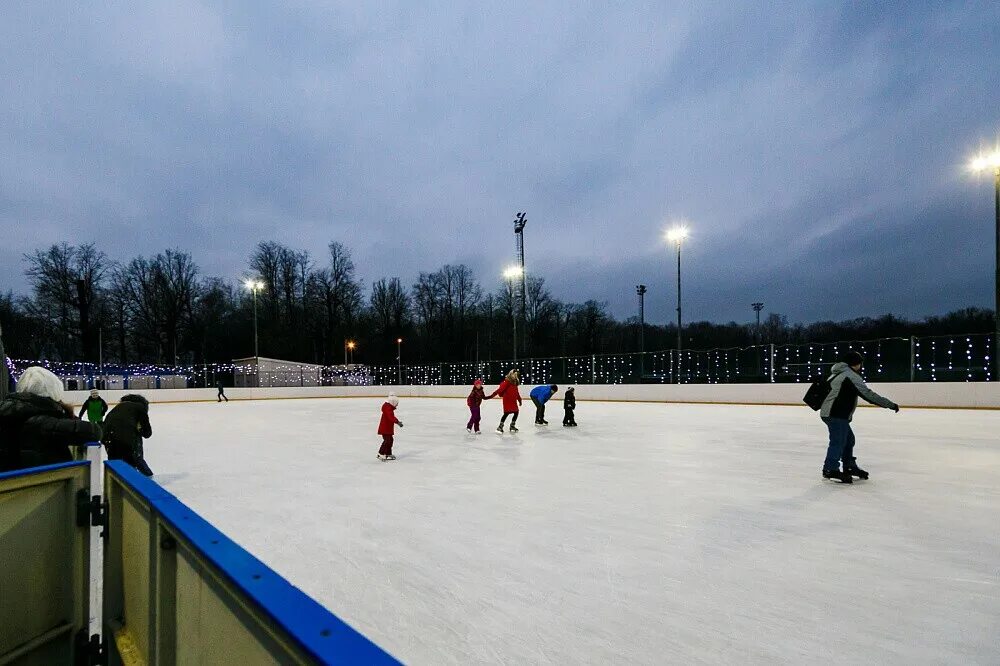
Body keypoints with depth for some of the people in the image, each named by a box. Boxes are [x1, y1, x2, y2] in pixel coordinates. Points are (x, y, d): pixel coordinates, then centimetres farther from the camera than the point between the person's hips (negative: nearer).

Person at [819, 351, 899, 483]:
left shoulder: (837, 373, 21)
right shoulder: (851, 375, -10)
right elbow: (868, 394, -14)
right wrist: (890, 404, -9)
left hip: (829, 412, 10)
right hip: (836, 414, -10)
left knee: (848, 438, 19)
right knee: (838, 441, -9)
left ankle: (850, 467, 27)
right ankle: (830, 469, -9)